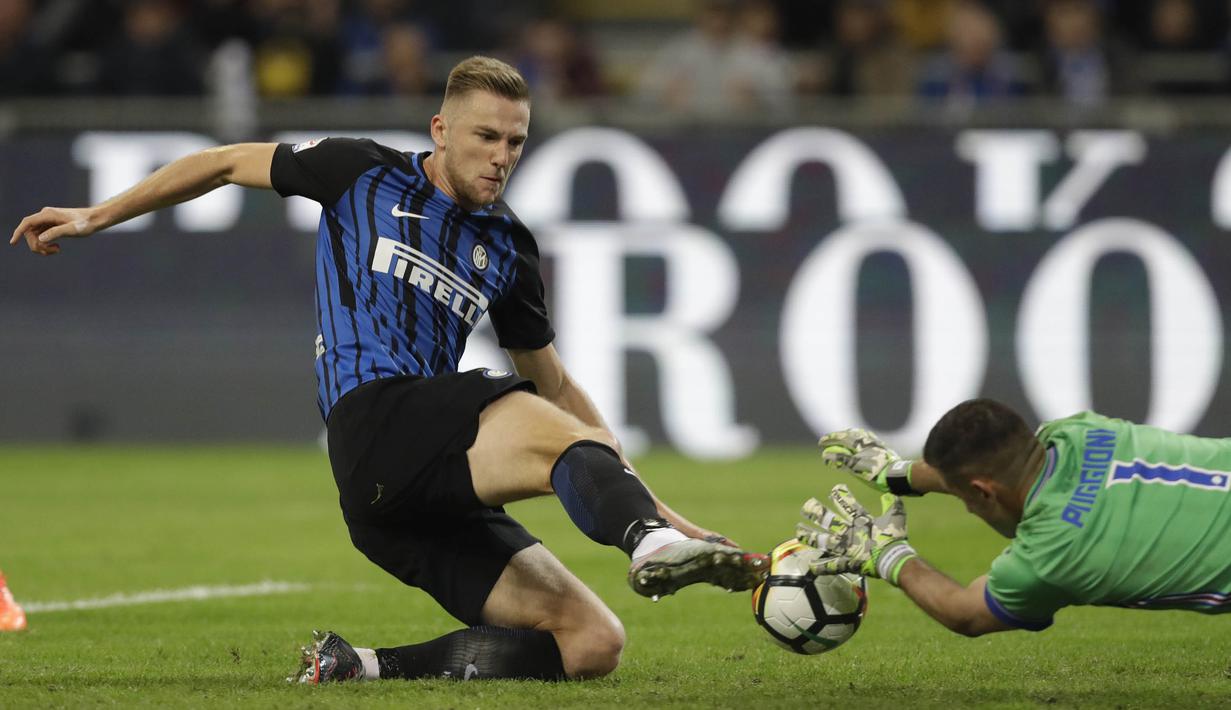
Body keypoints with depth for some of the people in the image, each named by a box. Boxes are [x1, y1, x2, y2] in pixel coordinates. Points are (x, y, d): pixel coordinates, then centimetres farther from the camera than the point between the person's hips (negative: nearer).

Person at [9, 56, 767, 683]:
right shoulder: (364, 174, 9)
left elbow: (556, 386, 26)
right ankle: (651, 545, -65)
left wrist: (649, 500, 19)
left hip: (435, 497, 6)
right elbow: (231, 163, 22)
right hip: (375, 419, -6)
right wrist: (98, 216, 25)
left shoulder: (509, 248, 20)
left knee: (594, 642, -10)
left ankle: (369, 666, -13)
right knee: (567, 438, -33)